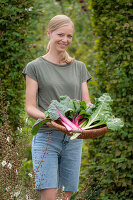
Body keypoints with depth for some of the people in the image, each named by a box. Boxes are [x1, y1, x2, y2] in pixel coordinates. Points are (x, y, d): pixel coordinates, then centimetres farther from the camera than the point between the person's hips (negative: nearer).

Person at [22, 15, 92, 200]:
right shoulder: (35, 67, 3)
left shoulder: (79, 67, 15)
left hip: (73, 139, 4)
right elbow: (30, 107, -2)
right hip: (46, 137, -4)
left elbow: (87, 103, 12)